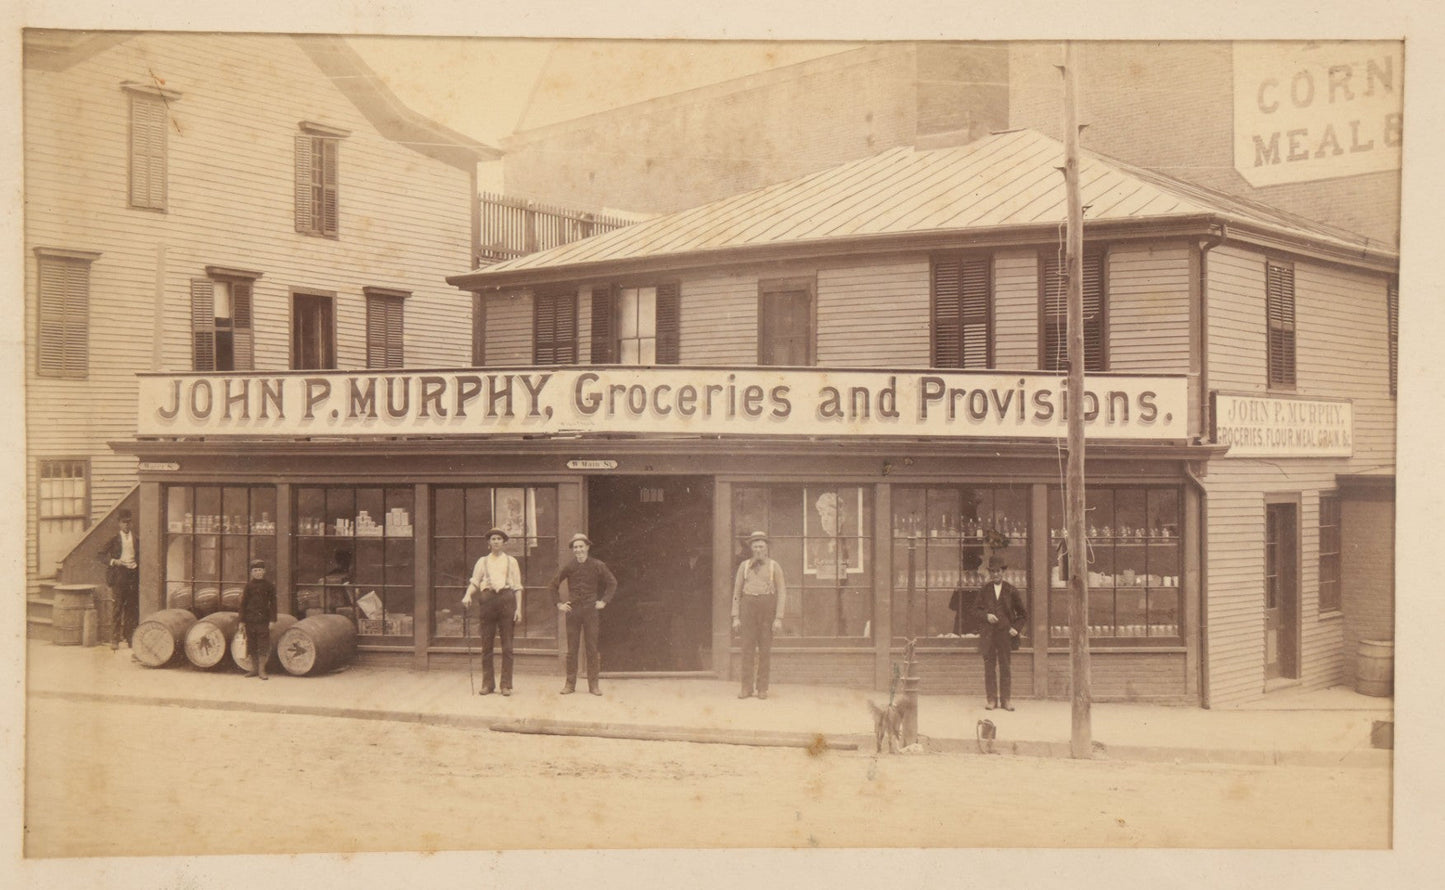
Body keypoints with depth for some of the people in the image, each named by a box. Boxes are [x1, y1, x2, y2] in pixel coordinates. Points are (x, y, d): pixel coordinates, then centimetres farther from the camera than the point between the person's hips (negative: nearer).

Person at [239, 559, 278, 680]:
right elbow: (243, 603, 5)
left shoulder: (269, 586, 1)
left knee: (263, 645, -3)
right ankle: (254, 669, 17)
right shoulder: (249, 585, 3)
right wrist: (242, 620, 1)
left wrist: (272, 620, -3)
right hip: (250, 620, 2)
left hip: (263, 619, -1)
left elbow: (273, 603, 3)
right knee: (252, 645, 7)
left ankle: (261, 670, 2)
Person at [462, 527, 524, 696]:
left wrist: (519, 608, 0)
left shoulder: (511, 561, 14)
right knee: (486, 645, 0)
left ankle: (506, 685, 0)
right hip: (487, 599, 1)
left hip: (506, 599, -1)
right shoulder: (482, 561, 16)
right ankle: (487, 684, 7)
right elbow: (474, 581, 6)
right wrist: (468, 595, -15)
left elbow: (517, 587, 10)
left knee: (507, 646, -2)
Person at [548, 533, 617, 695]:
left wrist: (604, 601, 3)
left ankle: (593, 684, 6)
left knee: (592, 648, 0)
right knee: (571, 649, 2)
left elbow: (612, 583, 10)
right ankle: (570, 684, 8)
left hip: (590, 610, -1)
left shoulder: (597, 566, 1)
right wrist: (559, 604, 6)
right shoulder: (568, 567, 4)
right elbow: (553, 586, 14)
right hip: (572, 609, 1)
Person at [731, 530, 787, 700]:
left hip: (768, 608, -1)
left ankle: (762, 688, 7)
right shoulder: (744, 566, 6)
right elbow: (737, 592, 8)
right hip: (748, 606, 1)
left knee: (765, 649, 0)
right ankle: (746, 688, 2)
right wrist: (736, 617, 1)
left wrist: (778, 619, -8)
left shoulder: (774, 567, 1)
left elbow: (782, 593, 0)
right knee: (748, 648, -3)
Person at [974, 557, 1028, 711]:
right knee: (989, 668, 1)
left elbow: (1023, 614, 9)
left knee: (1005, 668, 1)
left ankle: (1005, 700, 7)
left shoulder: (1011, 591, 4)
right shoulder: (984, 590, 7)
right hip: (988, 634, 1)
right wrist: (986, 616, -9)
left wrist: (1016, 628, -2)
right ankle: (992, 700, 7)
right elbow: (976, 609, 10)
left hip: (1005, 634, -1)